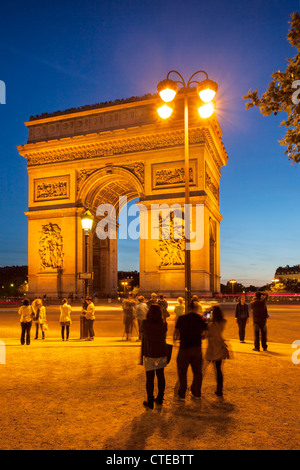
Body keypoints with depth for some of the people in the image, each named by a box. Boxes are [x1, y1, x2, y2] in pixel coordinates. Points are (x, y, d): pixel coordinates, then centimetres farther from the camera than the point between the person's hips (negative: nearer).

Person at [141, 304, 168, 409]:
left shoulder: (145, 323, -16)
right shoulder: (164, 324, -10)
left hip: (149, 354, -3)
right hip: (161, 354, 3)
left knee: (150, 378, 6)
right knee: (161, 376, 17)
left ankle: (150, 402, 13)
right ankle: (160, 399, 30)